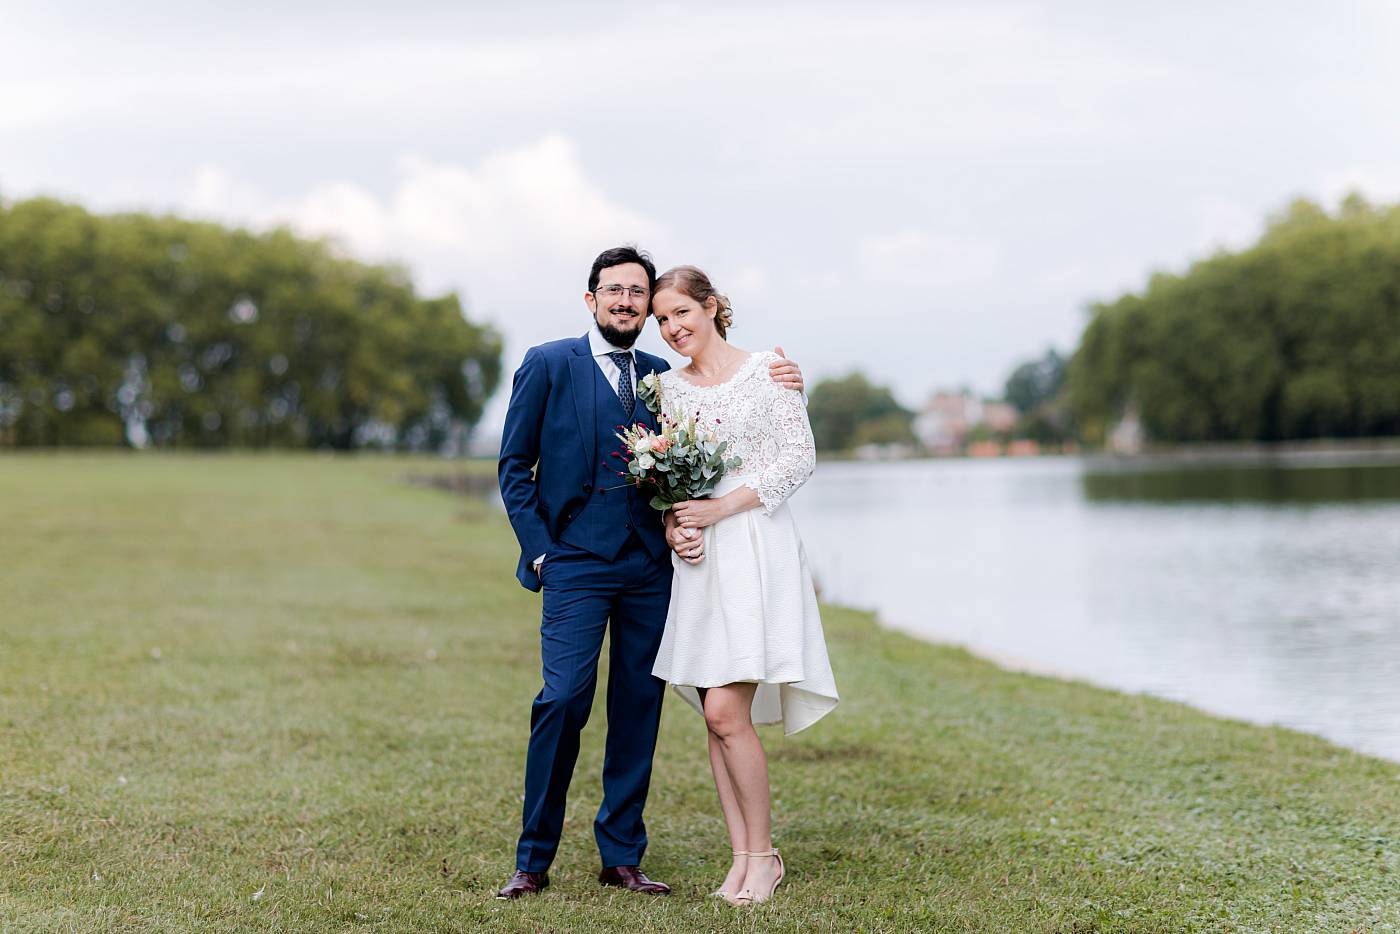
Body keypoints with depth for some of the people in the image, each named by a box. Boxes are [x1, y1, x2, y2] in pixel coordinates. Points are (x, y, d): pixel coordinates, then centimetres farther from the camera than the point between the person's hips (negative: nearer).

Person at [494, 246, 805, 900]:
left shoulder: (661, 377, 15)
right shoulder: (548, 365, 4)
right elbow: (514, 466, 4)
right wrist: (539, 550, -5)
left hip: (650, 567, 4)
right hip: (577, 563, -4)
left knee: (639, 707, 4)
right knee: (565, 699, -13)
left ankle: (622, 856, 14)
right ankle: (533, 862, -2)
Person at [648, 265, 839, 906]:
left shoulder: (764, 371, -1)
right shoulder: (668, 386, 13)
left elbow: (800, 456, -6)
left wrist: (720, 508, -13)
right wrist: (673, 524, -4)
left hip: (754, 547, -5)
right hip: (695, 559, 5)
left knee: (726, 711, -13)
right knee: (717, 715, 3)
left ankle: (763, 854, 0)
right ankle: (741, 856, 10)